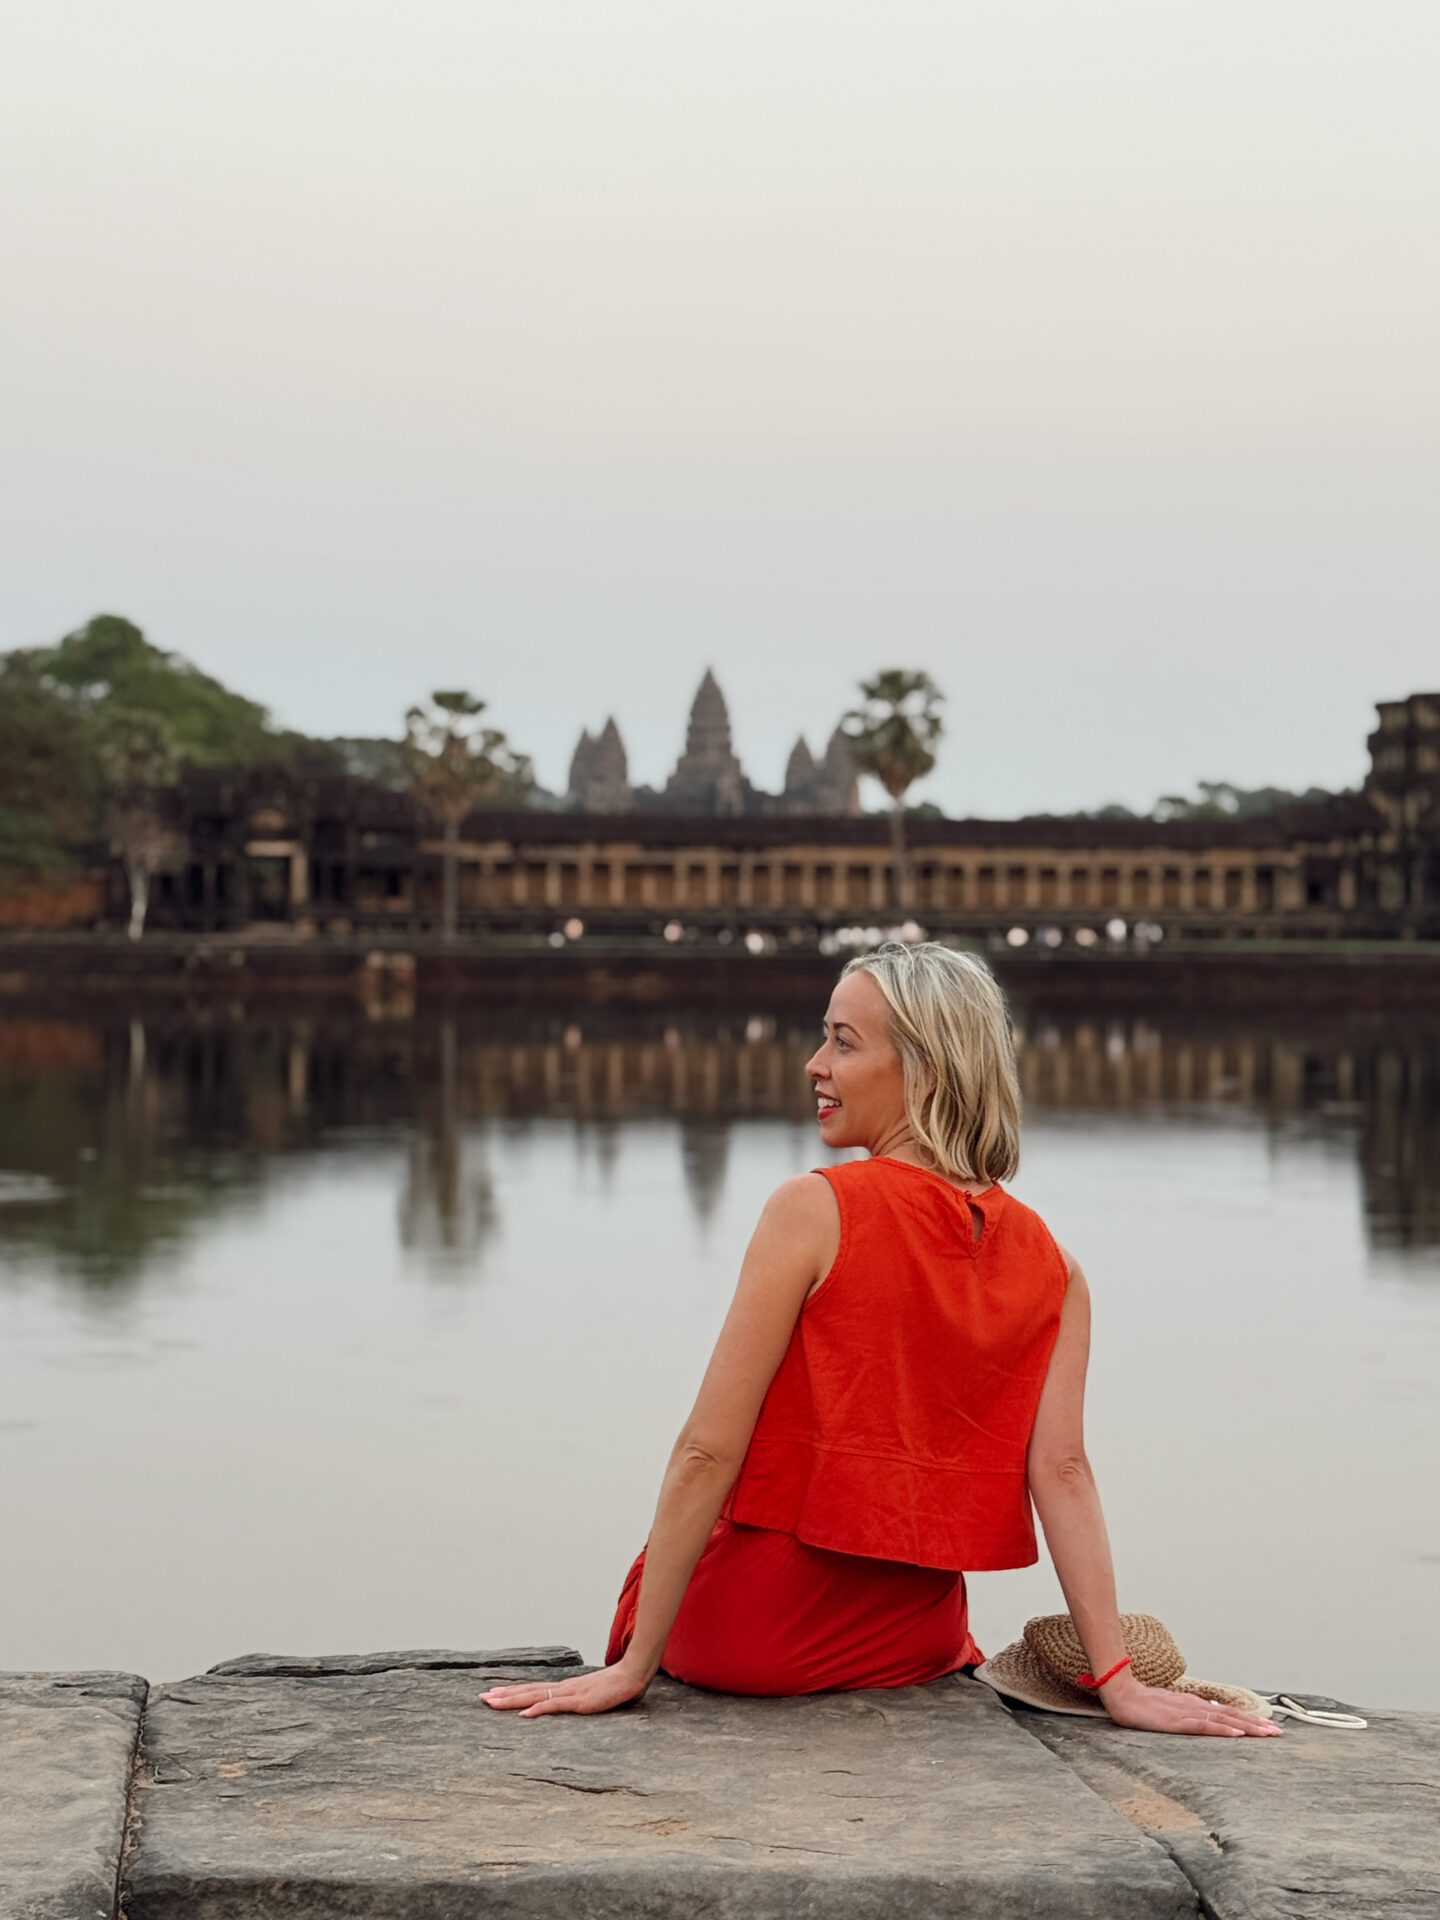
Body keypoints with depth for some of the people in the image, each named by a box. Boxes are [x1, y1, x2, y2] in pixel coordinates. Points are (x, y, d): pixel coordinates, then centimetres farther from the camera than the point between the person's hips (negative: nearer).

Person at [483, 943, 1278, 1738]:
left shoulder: (814, 1211, -16)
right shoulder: (1049, 1268, -3)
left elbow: (707, 1453, -16)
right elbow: (1061, 1471, -11)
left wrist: (632, 1666, -13)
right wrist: (1118, 1681, -10)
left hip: (750, 1636, -4)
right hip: (912, 1645, 4)